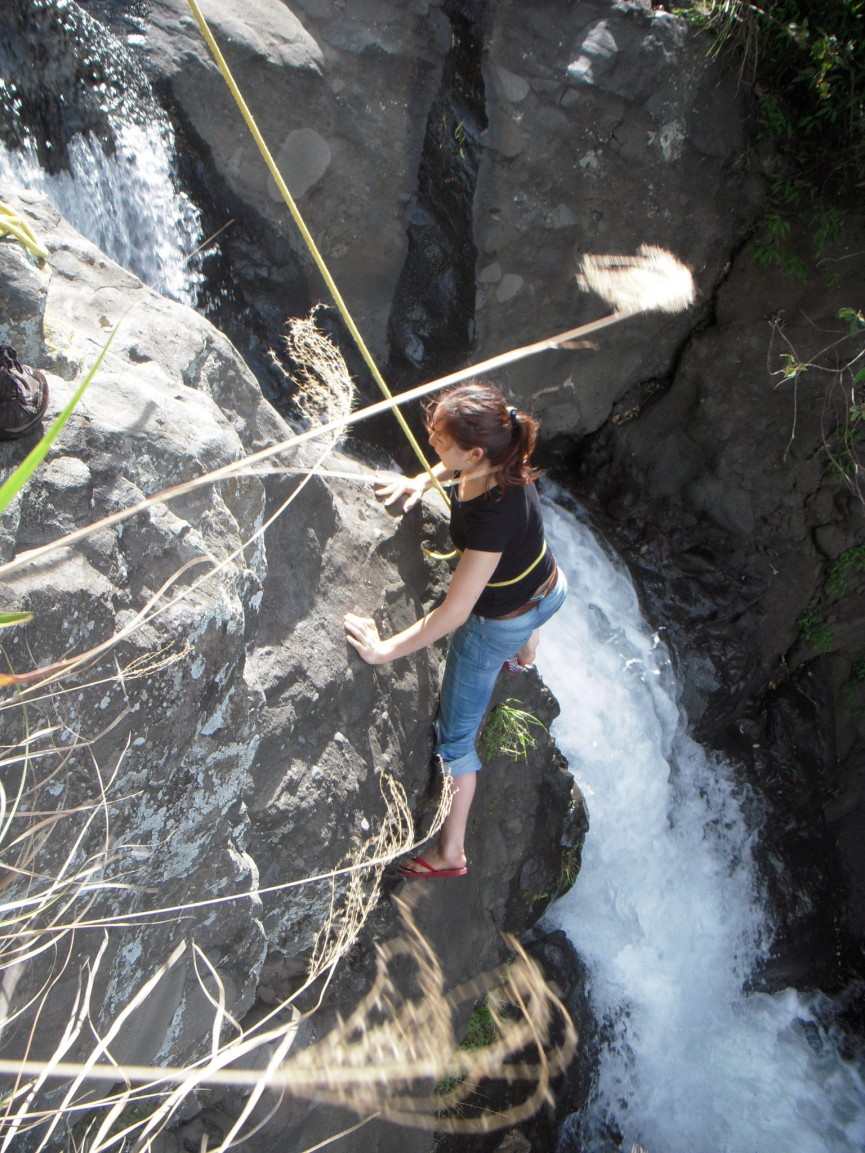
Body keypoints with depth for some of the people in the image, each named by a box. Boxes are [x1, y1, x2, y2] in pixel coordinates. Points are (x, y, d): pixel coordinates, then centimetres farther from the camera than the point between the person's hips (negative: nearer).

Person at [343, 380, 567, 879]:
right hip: (550, 589, 8)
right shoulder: (500, 456, -22)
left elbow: (455, 613, -38)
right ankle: (525, 655, 85)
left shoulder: (491, 518, -44)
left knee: (456, 735, 10)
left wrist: (385, 650, -31)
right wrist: (426, 479, -6)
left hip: (499, 625, -8)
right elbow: (458, 464, 7)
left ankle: (450, 853, 26)